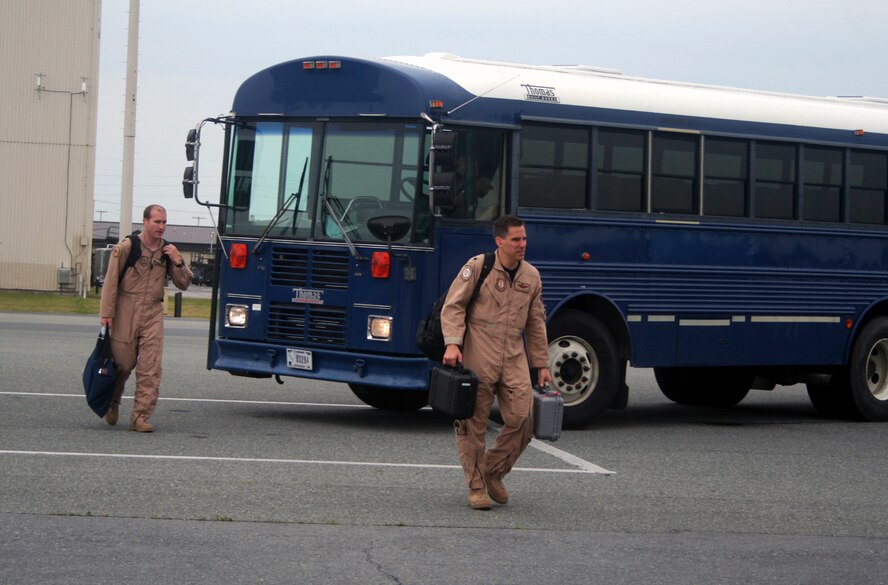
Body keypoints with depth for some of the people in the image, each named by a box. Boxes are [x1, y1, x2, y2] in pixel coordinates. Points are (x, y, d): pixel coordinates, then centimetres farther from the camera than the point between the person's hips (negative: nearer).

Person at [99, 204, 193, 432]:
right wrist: (107, 313, -8)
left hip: (153, 313, 3)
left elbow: (184, 284, 10)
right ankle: (112, 404, 34)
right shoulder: (127, 247, -4)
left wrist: (177, 262, -7)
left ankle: (141, 417, -4)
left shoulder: (167, 251, 9)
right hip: (126, 313, -3)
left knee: (150, 368, -7)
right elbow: (111, 281, -4)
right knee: (122, 363, 6)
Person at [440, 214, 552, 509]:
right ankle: (476, 487, 10)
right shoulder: (477, 267, -4)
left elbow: (536, 324, 19)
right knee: (474, 424, -1)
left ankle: (493, 471, 15)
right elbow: (453, 306, -4)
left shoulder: (531, 276, 12)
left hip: (514, 358, 4)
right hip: (478, 356, -4)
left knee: (523, 419, -7)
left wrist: (542, 365, 18)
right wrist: (453, 343, -17)